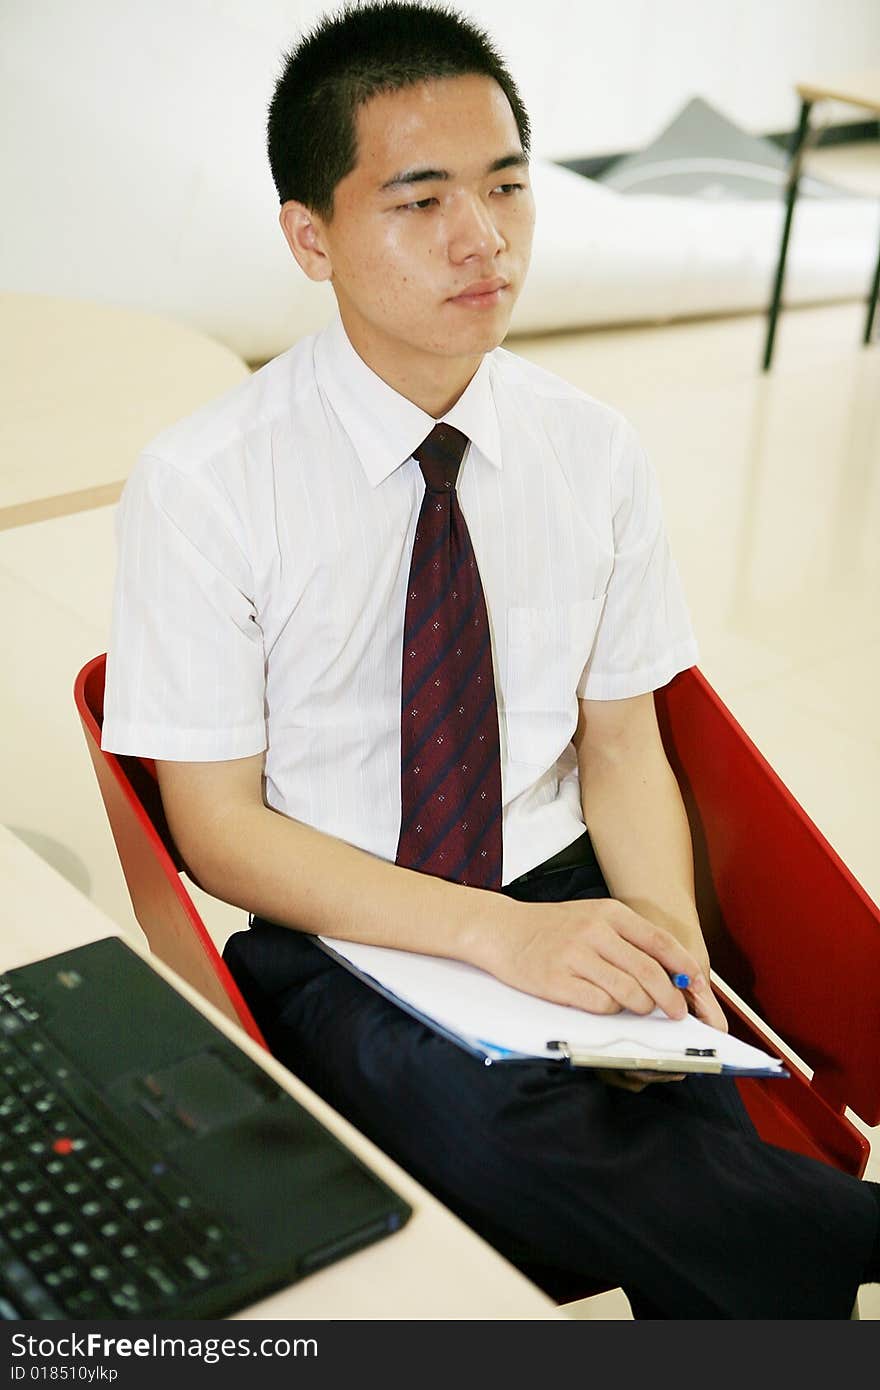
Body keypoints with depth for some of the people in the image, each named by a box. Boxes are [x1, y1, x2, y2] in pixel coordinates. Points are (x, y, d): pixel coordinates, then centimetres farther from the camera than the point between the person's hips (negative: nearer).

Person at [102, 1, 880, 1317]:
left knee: (709, 1149, -25)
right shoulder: (201, 485, -11)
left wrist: (667, 941, -14)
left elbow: (620, 743, 6)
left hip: (560, 905, 3)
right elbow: (219, 827, -10)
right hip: (328, 940, -2)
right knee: (494, 1124, -32)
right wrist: (495, 931, -23)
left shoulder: (597, 454, -1)